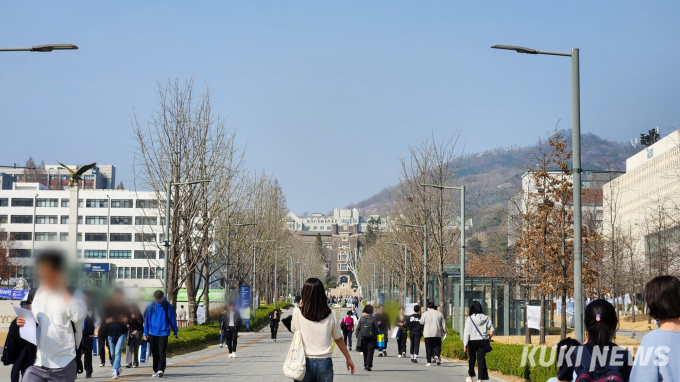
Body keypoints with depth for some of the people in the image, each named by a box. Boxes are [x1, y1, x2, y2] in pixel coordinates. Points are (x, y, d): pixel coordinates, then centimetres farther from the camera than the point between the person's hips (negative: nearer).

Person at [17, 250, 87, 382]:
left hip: (63, 367, -4)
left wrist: (63, 289, -16)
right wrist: (22, 323, 0)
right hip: (37, 364, 4)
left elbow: (79, 315, -24)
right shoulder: (33, 295, 11)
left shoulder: (73, 294, -4)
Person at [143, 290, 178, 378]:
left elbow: (172, 319, 3)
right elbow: (147, 320, 9)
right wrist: (145, 333, 9)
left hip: (163, 332, -3)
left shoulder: (167, 306, -2)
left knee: (162, 352, -12)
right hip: (152, 333, 3)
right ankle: (156, 370, 17)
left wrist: (175, 332, 5)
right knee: (155, 353, 10)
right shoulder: (151, 306, 3)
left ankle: (160, 370, -20)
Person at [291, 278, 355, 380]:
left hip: (305, 361, -1)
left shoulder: (298, 313, -7)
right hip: (324, 362, 1)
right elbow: (339, 340, 9)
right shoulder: (330, 316, -2)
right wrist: (348, 358, 22)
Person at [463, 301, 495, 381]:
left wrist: (465, 344, -7)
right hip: (482, 341, 1)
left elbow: (466, 332, -9)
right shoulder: (485, 318, 1)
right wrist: (489, 338, 14)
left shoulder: (470, 319, -7)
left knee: (472, 359, 15)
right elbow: (492, 329, 2)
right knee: (481, 360, 2)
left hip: (472, 341, -1)